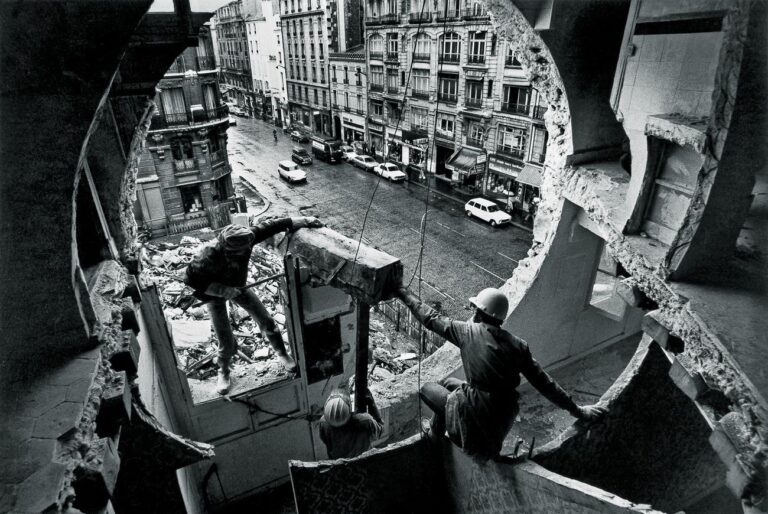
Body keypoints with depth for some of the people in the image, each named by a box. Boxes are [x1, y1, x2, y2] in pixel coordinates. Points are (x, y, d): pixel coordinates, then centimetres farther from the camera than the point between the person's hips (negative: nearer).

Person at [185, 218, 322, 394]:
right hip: (216, 293, -4)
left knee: (266, 320, 4)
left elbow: (271, 226, -27)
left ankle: (282, 354, 28)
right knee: (226, 341, -2)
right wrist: (223, 290, -35)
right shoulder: (210, 257, -40)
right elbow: (191, 279, -29)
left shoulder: (244, 239, -31)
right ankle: (223, 373, 29)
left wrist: (305, 221, -31)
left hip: (238, 286, 4)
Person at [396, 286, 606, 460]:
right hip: (504, 421, 5)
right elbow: (544, 383, -2)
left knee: (426, 388, 16)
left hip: (476, 419, -5)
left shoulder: (468, 332, -15)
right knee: (448, 382, 25)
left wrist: (405, 294, 8)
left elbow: (431, 318, -5)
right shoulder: (517, 345, -4)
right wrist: (577, 410, 8)